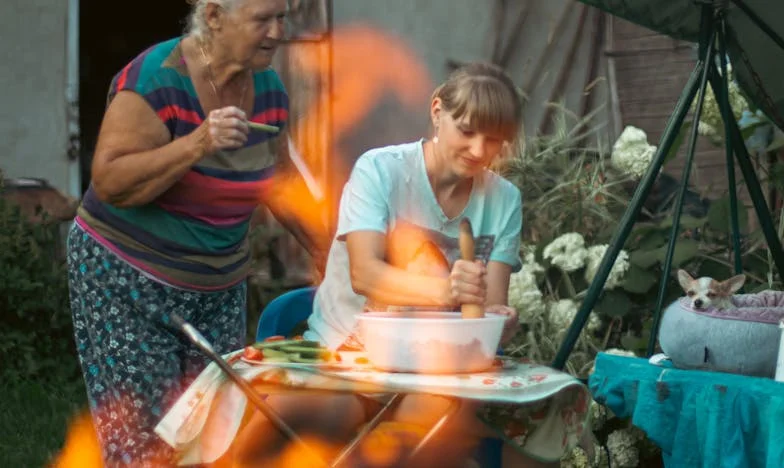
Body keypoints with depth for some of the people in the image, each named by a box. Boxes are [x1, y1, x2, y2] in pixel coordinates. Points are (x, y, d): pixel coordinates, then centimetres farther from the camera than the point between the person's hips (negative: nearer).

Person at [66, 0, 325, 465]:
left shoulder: (269, 87, 2)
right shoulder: (155, 79, -17)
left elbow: (278, 182, 15)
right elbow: (109, 182, -22)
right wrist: (196, 145, -32)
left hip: (220, 288, 6)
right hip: (128, 285, -6)